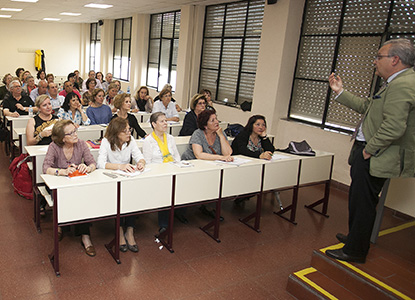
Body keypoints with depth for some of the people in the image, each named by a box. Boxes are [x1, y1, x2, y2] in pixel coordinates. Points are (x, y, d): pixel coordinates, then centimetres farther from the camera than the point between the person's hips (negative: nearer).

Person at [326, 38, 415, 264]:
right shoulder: (395, 83, 15)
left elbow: (393, 128, -29)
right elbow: (367, 107, 21)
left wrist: (368, 150, -19)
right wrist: (340, 92, 21)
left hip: (374, 159, -11)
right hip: (368, 153, 11)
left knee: (363, 203, 2)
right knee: (357, 199, 23)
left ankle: (355, 251, 17)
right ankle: (354, 237, 42)